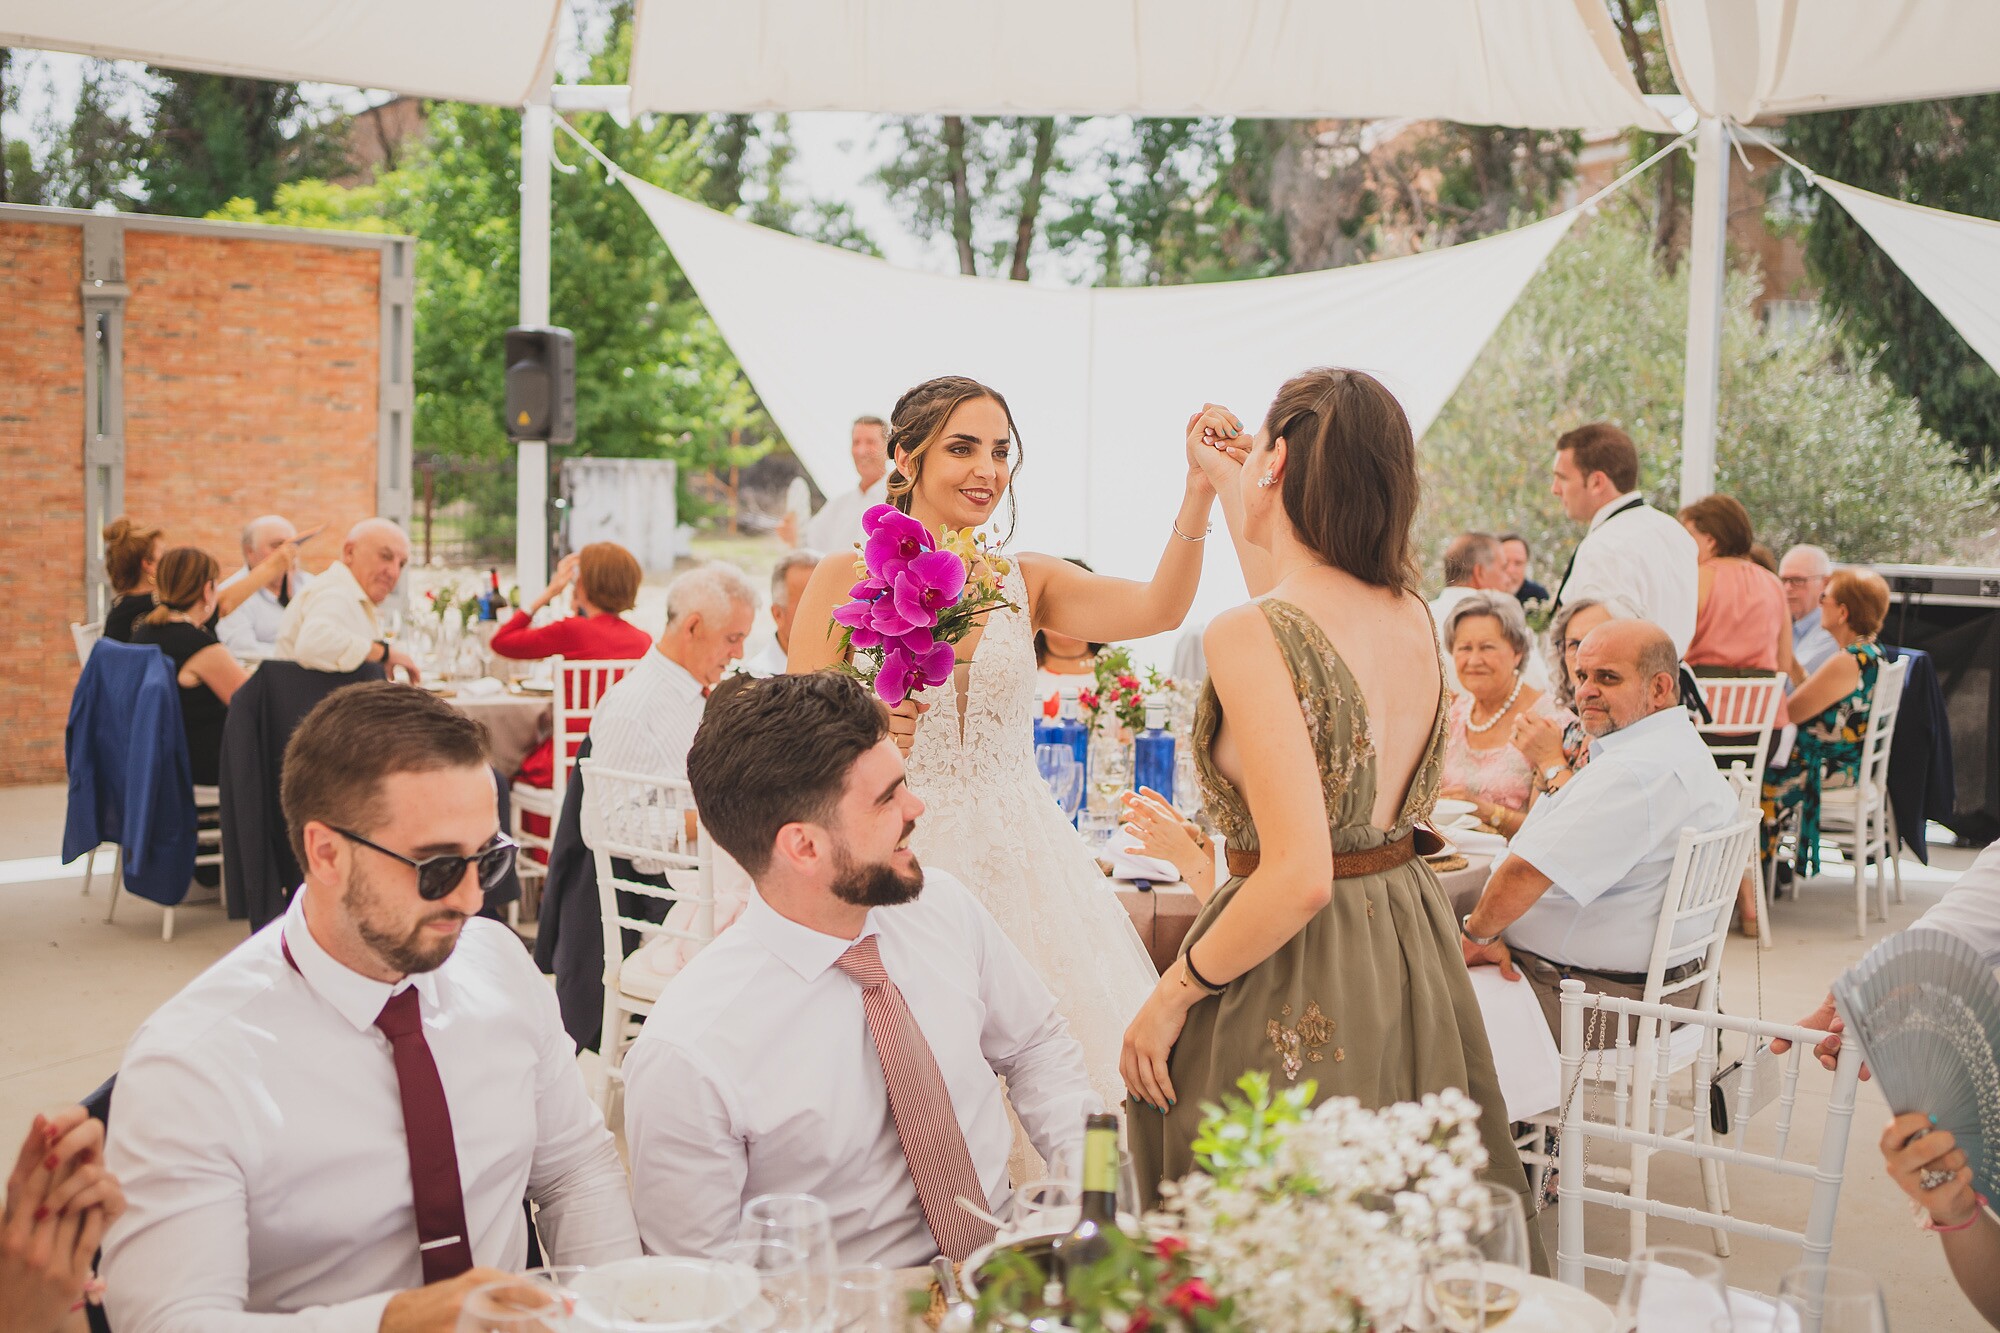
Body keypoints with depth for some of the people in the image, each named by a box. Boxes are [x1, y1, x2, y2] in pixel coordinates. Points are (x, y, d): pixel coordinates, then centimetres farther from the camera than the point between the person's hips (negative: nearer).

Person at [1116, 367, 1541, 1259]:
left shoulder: (1250, 637, -22)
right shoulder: (1410, 614, 1)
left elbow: (1298, 878, -27)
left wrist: (1172, 996, -14)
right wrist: (1227, 490, 33)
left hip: (1298, 986, -8)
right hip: (1412, 945, 8)